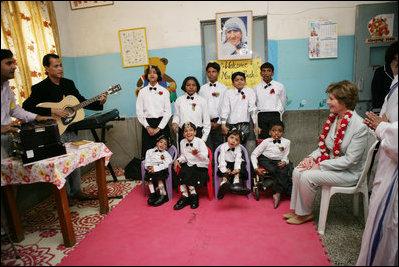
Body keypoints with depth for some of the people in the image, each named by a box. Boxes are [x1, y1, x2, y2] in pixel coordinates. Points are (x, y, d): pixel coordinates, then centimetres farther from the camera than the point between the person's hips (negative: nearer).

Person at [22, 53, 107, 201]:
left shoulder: (68, 83, 9)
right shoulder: (40, 88, -9)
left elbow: (82, 101, 13)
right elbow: (26, 107, -19)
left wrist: (99, 103, -3)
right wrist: (53, 111, -24)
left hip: (70, 129, 6)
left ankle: (76, 191, 27)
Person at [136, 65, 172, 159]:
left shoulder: (164, 91, 6)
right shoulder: (142, 92, 9)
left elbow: (168, 112, 0)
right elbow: (139, 112, 5)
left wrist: (159, 128, -7)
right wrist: (147, 127, -6)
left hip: (161, 124, -1)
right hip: (147, 124, 1)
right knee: (148, 151, -2)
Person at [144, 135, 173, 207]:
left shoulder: (166, 154, 4)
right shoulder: (150, 151, 17)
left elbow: (166, 164, -10)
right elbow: (147, 162, 14)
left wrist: (155, 168, -18)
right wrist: (149, 167, -9)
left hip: (161, 169, -3)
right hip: (151, 169, 3)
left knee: (159, 178, -30)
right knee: (149, 177, -26)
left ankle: (163, 195, -17)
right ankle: (152, 194, -18)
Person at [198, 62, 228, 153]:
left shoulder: (224, 88, 5)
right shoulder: (202, 88, 11)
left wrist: (218, 122, -6)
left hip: (218, 122, -1)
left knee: (218, 146, 2)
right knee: (207, 148, -2)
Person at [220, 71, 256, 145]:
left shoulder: (249, 92, 4)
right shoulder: (228, 93, 5)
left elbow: (252, 108, -2)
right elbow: (225, 109, -1)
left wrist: (256, 123, -8)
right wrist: (223, 124, -9)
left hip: (244, 124, -1)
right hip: (230, 124, 1)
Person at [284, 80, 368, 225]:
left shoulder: (359, 126, -21)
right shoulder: (333, 119, 3)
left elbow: (350, 160, -23)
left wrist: (320, 166, -22)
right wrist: (312, 157, -8)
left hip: (349, 173, -7)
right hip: (331, 163, 8)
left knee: (307, 176, -24)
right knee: (298, 171, -10)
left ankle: (305, 214, -1)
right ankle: (297, 209, 4)